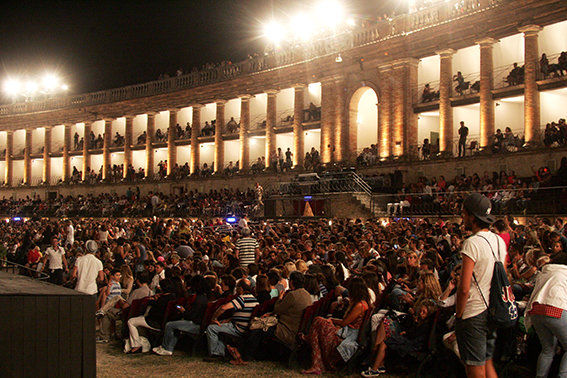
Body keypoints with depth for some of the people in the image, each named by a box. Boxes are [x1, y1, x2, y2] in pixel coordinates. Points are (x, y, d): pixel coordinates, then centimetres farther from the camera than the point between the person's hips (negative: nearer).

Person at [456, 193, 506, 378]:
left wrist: (458, 314, -9)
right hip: (493, 312, 8)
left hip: (473, 314, -8)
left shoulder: (472, 243, -18)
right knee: (487, 363, 20)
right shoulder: (500, 241, 7)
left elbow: (464, 288, -20)